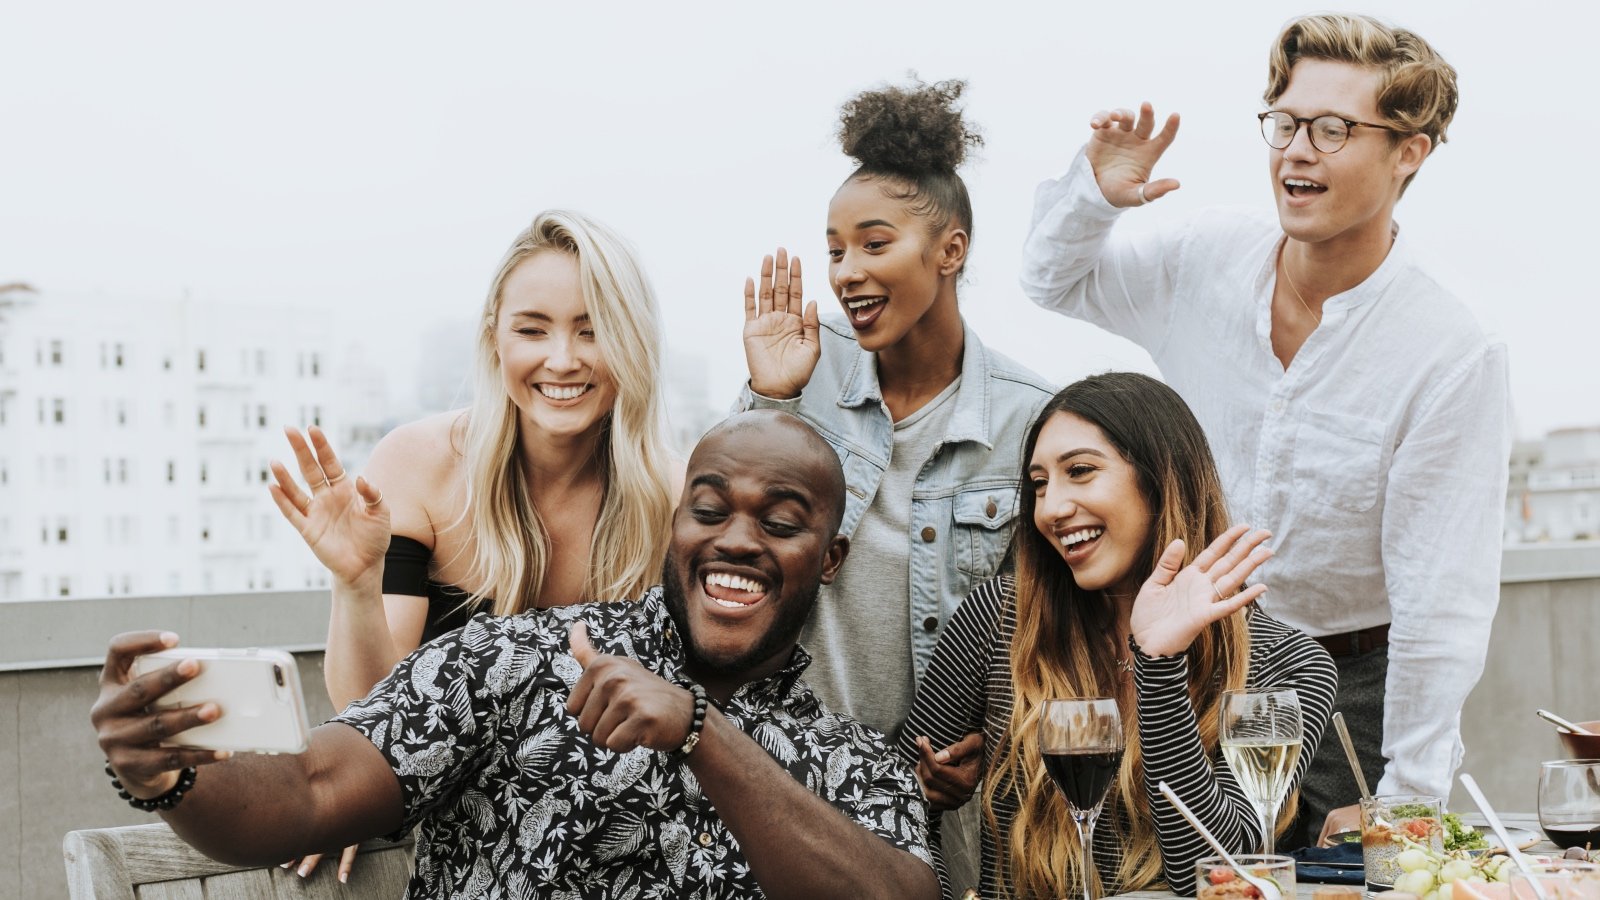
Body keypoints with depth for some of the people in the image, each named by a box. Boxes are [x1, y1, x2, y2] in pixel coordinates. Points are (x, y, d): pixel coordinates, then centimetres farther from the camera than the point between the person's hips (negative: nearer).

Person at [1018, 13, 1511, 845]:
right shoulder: (1201, 260, -5)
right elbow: (1056, 284, 15)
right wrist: (1094, 193, -8)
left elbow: (1441, 604, -17)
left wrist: (1405, 798, -16)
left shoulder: (1454, 357, -18)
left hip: (1348, 689, -3)